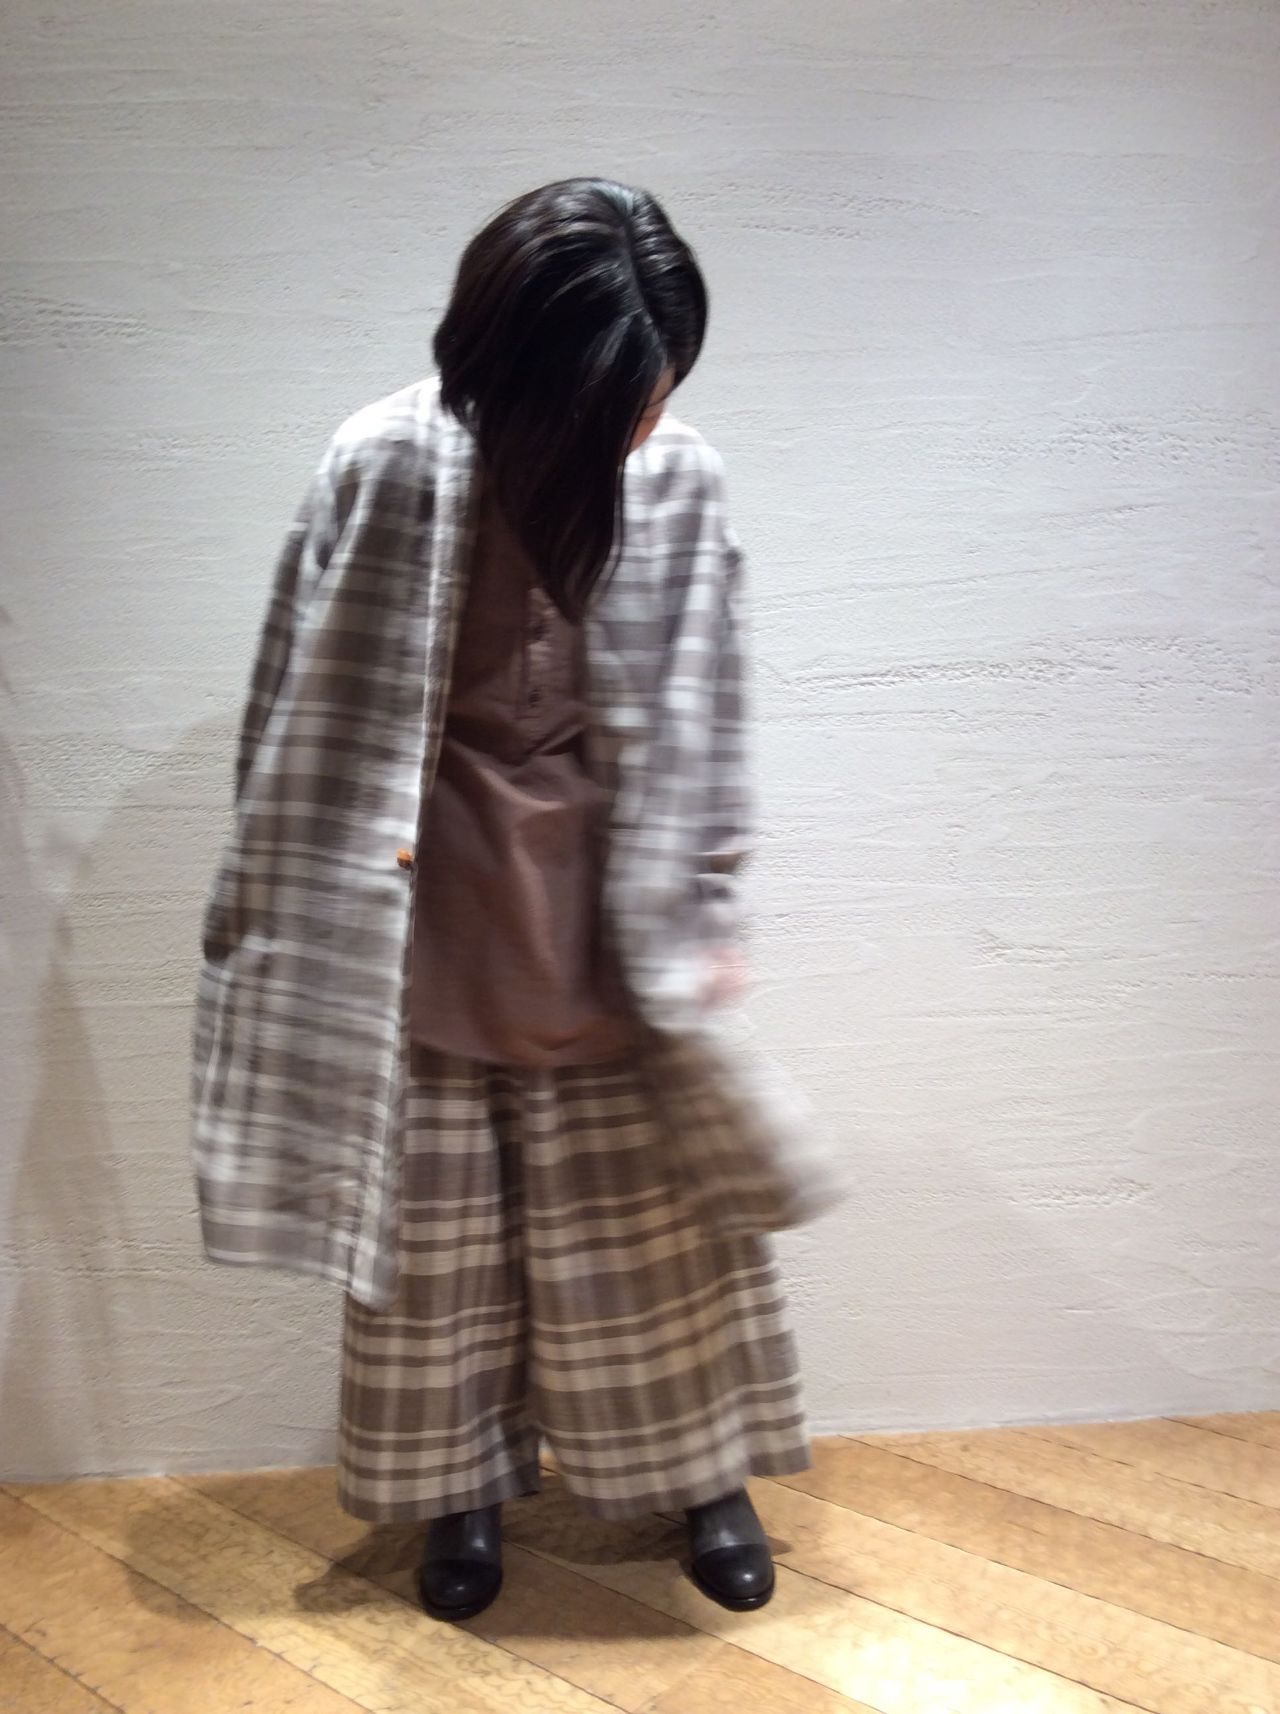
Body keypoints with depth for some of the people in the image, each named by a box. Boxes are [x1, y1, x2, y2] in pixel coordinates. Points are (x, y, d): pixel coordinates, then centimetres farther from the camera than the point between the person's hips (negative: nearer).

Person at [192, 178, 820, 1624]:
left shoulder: (677, 484, -9)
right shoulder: (390, 467, -14)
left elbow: (694, 733, -2)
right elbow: (314, 710, -5)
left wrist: (706, 919, -3)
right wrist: (286, 899, -1)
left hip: (605, 915, 2)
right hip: (432, 918, -1)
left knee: (652, 1211, 12)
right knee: (438, 1219, 12)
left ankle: (702, 1476, 34)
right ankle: (458, 1491, 35)